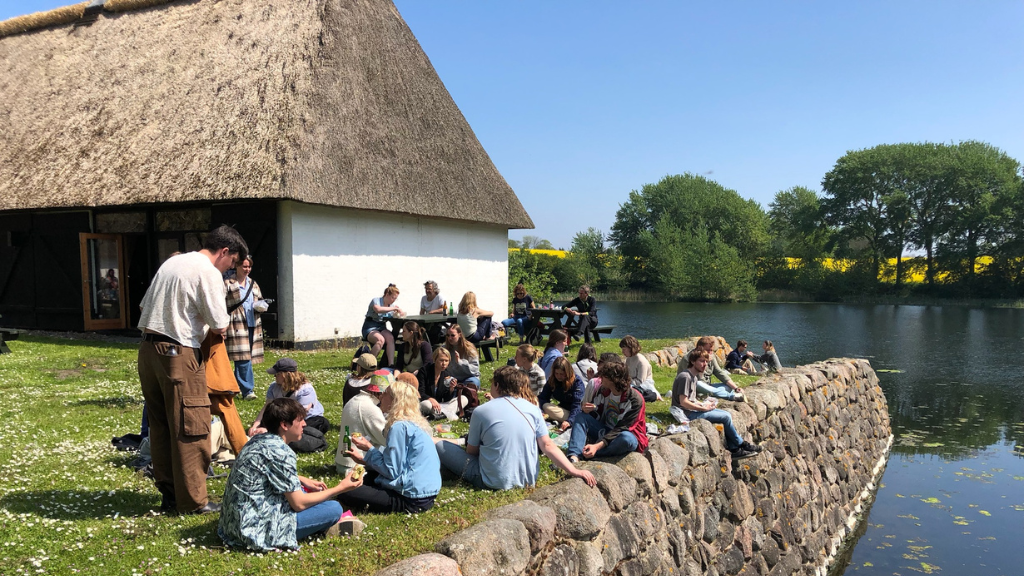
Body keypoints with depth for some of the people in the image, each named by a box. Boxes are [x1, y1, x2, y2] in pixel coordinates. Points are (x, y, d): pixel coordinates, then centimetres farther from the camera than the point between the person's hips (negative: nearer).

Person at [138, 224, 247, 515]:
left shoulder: (172, 262, 16)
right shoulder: (209, 273, -10)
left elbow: (145, 305, 21)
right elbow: (220, 326, -12)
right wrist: (218, 326, 10)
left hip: (148, 348, 9)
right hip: (178, 354, -9)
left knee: (160, 425, 14)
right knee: (191, 428, 0)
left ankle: (168, 494, 24)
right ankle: (192, 500, 6)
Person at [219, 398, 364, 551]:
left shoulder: (260, 440, 6)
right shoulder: (279, 452, -20)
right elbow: (299, 504, -15)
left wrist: (302, 480, 18)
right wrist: (340, 489, -7)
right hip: (256, 529, -10)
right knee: (334, 508, -11)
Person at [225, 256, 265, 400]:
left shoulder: (253, 284, 18)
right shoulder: (228, 284, 0)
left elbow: (260, 301, 25)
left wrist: (261, 305, 1)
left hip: (252, 324, 6)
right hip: (237, 325, -6)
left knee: (242, 358, 9)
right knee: (243, 357, -12)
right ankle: (247, 390, -9)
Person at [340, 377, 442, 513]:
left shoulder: (399, 427, -18)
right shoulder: (414, 422, 11)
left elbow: (392, 471, -18)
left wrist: (369, 449, -6)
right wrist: (364, 458, 8)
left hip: (413, 499, -9)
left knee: (345, 492, -8)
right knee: (368, 477, 29)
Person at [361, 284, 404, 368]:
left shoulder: (391, 305, 13)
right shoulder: (376, 301, -9)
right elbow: (378, 309, -32)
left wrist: (399, 313, -14)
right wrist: (394, 308, -30)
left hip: (382, 328, 6)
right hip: (370, 328, -5)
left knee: (390, 338, -29)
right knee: (381, 340, -36)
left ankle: (391, 364, -38)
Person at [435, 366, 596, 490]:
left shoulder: (481, 411, -10)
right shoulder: (533, 409, -2)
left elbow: (471, 451, 1)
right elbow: (548, 446, -8)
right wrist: (574, 471, -8)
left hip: (494, 482, -5)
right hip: (528, 480, 5)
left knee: (438, 443, 8)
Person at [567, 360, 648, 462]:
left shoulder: (635, 400, -21)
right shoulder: (602, 391, -2)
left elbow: (622, 429, -26)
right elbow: (594, 417, 7)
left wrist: (598, 446, -36)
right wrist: (587, 410, -20)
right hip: (605, 432, 6)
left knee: (626, 438, -39)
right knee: (581, 417, -13)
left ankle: (584, 453, -32)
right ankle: (574, 458, -35)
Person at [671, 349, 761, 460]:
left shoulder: (694, 376, 13)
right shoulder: (685, 377, -19)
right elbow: (683, 402, -23)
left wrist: (703, 404, 3)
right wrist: (703, 408, -15)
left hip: (693, 409, 10)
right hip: (688, 413, -10)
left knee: (727, 415, 3)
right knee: (726, 417, -10)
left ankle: (734, 449, 4)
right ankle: (741, 444, 10)